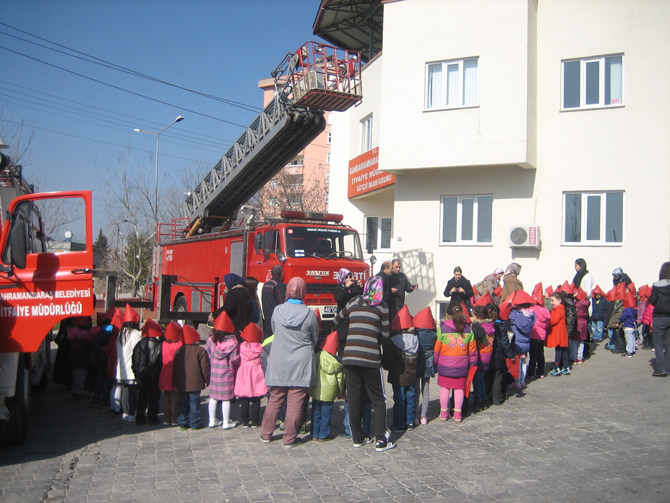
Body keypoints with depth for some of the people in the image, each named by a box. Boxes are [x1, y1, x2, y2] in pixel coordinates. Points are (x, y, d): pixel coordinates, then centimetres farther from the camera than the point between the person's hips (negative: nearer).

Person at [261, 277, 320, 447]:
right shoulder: (309, 314, -8)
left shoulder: (277, 310, -5)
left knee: (274, 400, 14)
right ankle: (290, 438, 11)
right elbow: (315, 339, 5)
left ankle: (266, 433, 24)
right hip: (301, 365, -2)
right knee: (295, 402, 5)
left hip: (278, 364, 2)